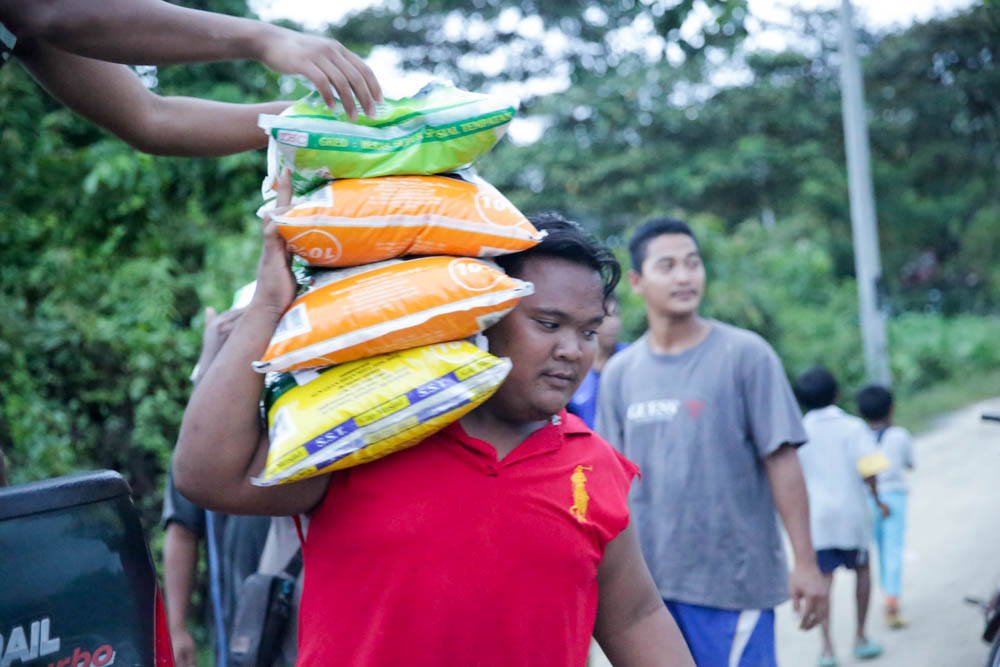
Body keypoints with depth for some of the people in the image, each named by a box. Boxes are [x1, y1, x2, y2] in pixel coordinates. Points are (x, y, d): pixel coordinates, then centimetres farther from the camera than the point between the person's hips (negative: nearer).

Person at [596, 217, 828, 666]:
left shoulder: (745, 354, -6)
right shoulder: (619, 372, 5)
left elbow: (782, 462, -7)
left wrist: (805, 563, -9)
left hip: (732, 579, -4)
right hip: (648, 582, 4)